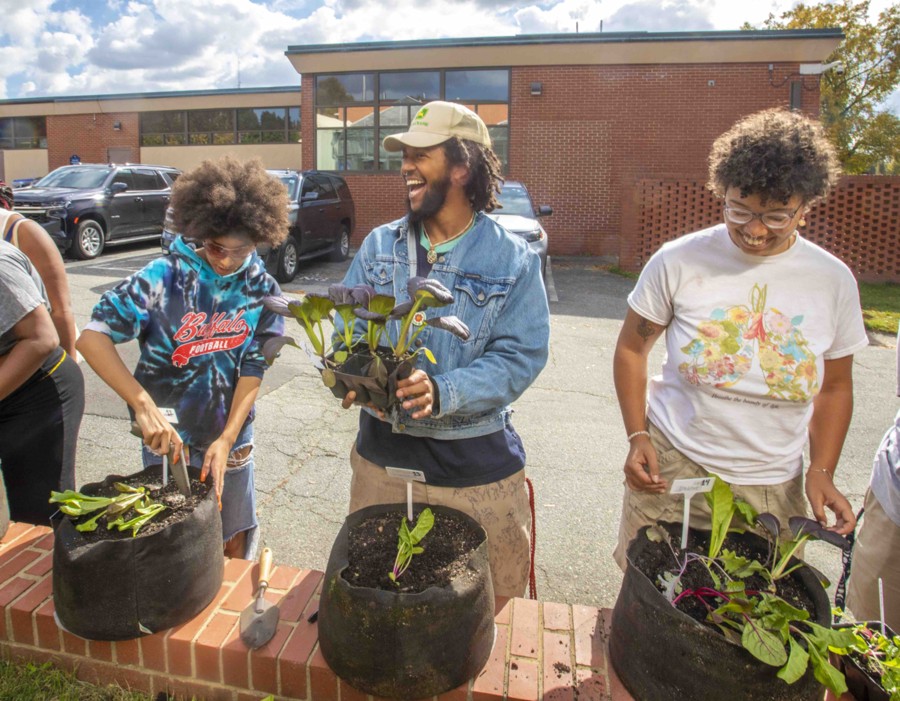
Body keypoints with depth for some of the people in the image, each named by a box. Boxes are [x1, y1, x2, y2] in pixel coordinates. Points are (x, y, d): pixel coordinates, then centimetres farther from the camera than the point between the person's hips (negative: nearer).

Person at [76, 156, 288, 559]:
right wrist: (144, 406, -30)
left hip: (231, 438, 2)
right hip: (170, 438, -2)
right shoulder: (165, 278, -15)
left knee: (236, 543, 15)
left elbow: (253, 371, -6)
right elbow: (92, 339, -19)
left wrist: (227, 439, -14)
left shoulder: (262, 290, -6)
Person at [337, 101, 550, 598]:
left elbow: (520, 357, -13)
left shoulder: (514, 260, -7)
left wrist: (443, 391, -29)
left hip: (477, 471, -3)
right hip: (382, 458, 3)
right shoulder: (379, 246, 3)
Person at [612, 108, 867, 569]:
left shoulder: (833, 281, -3)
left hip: (772, 490, 2)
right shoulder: (678, 261, -10)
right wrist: (637, 436, -11)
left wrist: (822, 471, -3)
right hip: (670, 470, -2)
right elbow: (631, 349, -1)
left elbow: (834, 387, 8)